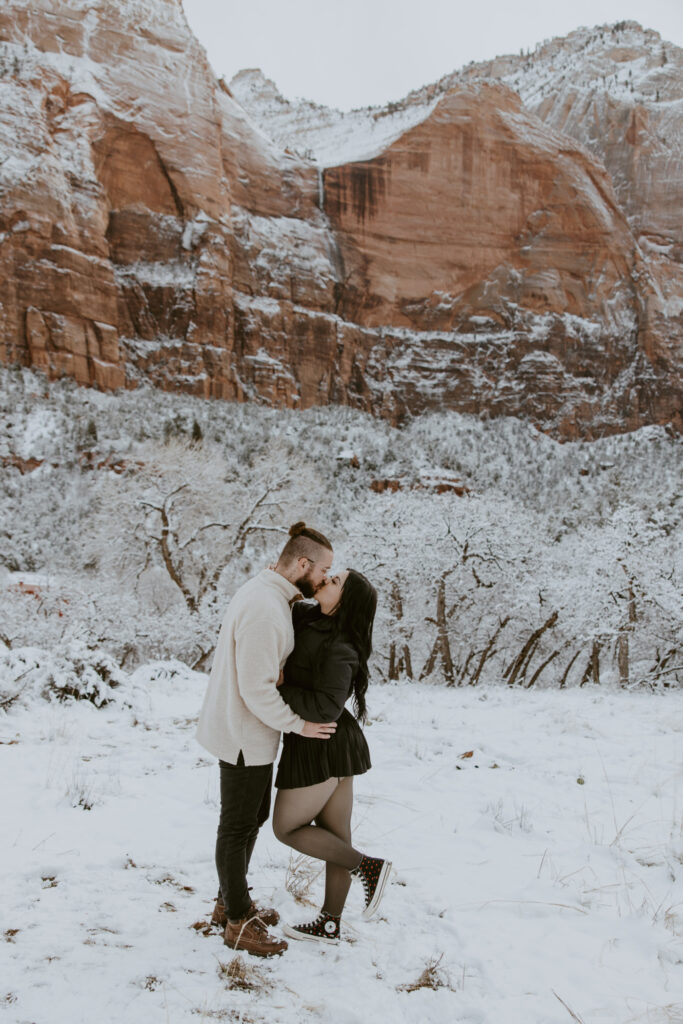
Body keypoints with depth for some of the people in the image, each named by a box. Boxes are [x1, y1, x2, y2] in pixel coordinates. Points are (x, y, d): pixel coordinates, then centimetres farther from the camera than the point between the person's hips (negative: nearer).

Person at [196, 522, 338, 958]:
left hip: (252, 730, 10)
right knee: (237, 826, 4)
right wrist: (298, 724, -16)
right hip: (244, 735, -10)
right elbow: (257, 689, -27)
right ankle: (238, 922, 19)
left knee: (254, 817, 21)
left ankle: (231, 902, 37)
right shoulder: (264, 608, -27)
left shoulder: (270, 596, 7)